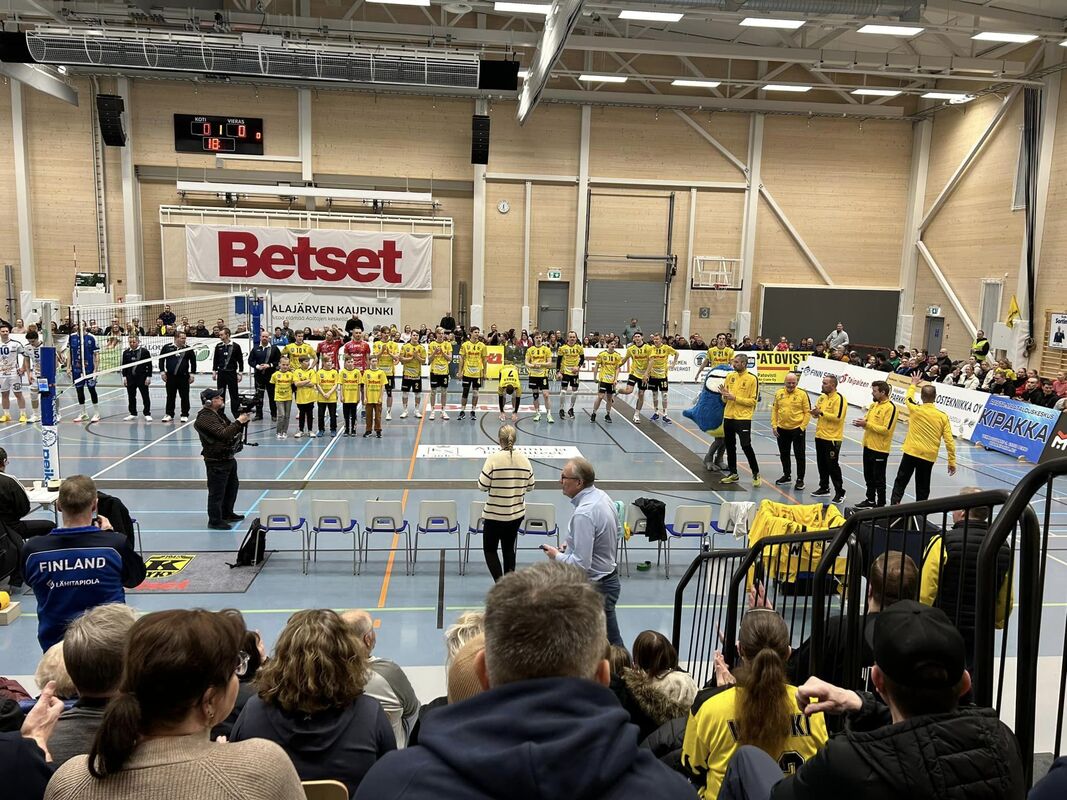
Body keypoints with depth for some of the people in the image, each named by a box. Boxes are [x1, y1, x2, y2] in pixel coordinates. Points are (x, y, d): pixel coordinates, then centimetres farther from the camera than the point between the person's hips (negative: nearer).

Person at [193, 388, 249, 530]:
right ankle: (215, 521, 10)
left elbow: (233, 431, 15)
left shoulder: (219, 414, 12)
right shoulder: (205, 418, -19)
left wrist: (242, 422, -3)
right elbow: (223, 433, -30)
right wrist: (239, 421, -24)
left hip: (228, 458, 10)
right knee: (217, 492, -1)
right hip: (216, 461, -10)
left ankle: (227, 514, 38)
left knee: (232, 486, 23)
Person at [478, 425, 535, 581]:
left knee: (490, 549, 10)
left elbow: (482, 486, -15)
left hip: (495, 514, -4)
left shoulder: (494, 458, -17)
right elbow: (530, 487, 3)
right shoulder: (524, 460, -4)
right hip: (517, 513, 4)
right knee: (509, 547, 21)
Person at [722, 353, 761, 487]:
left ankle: (756, 474, 6)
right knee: (730, 446, 11)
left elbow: (752, 401, -10)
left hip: (743, 418, -6)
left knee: (746, 446, -9)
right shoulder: (730, 376, 8)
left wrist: (735, 398, -17)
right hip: (728, 416, 6)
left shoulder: (752, 379, -8)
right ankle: (733, 473, 24)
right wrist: (724, 395, -10)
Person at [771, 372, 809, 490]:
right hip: (782, 429, 4)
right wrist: (774, 426, 1)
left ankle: (800, 479, 11)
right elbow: (774, 410, 7)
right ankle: (787, 476, 31)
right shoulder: (779, 393, 3)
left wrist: (802, 427, -11)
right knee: (784, 454, 15)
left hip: (797, 429, -4)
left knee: (799, 455, 1)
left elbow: (807, 412, -5)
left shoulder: (802, 394, -7)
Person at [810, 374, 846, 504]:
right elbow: (817, 412, 19)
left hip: (832, 438, -8)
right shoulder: (822, 397, 12)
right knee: (822, 464, 15)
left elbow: (838, 417, -22)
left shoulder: (839, 398, -14)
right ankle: (824, 488, 27)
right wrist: (815, 413, -4)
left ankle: (840, 492, 4)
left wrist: (822, 413, -22)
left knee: (833, 466, -5)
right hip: (820, 436, 8)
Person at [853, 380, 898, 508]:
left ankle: (881, 504, 13)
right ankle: (870, 500, 30)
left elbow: (886, 429, -22)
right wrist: (861, 422, -4)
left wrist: (866, 424, -22)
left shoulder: (890, 407, -16)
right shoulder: (874, 405, 10)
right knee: (869, 476, 17)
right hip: (868, 446, 8)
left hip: (880, 449, -8)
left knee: (879, 479, 2)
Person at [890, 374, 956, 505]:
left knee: (900, 482, 7)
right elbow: (949, 441, -3)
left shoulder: (915, 409, -6)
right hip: (929, 457, 1)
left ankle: (893, 506, -5)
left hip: (911, 452, -1)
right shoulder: (943, 416, -4)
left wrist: (913, 384, 37)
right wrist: (952, 461, 5)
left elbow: (908, 397, 19)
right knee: (923, 489, 11)